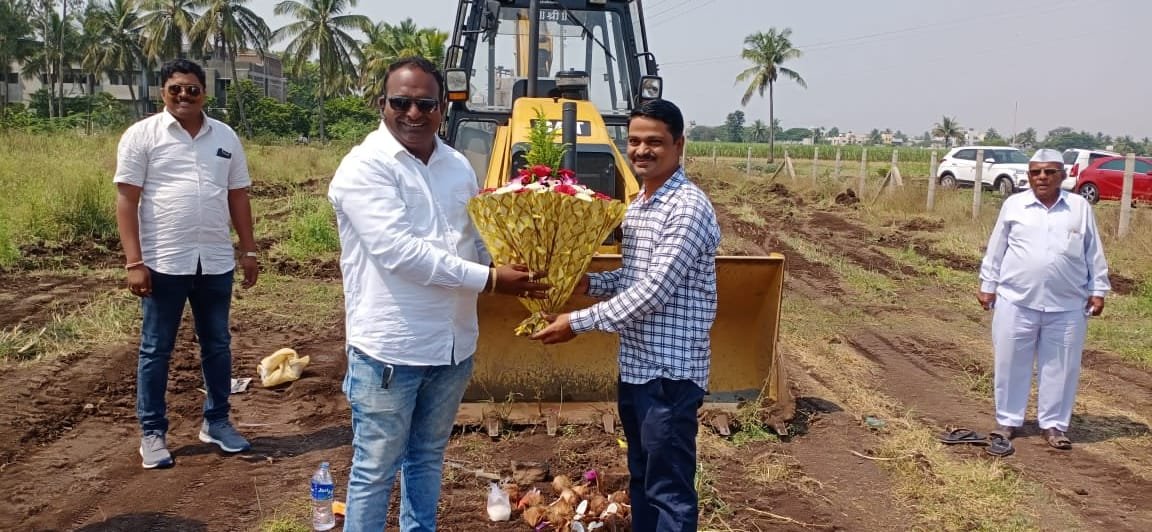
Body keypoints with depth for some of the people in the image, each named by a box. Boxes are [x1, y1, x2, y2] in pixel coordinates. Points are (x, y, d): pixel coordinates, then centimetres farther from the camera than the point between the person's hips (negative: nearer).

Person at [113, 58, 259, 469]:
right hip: (164, 263, -4)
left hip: (216, 262, 4)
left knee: (217, 345, 13)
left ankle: (216, 421, 27)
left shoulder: (225, 137, 8)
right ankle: (152, 432, 18)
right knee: (156, 350, 7)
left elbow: (238, 196, 13)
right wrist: (134, 262, -13)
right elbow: (127, 200, -7)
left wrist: (248, 250, 10)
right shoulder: (142, 135, -3)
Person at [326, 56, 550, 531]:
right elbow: (399, 250, -24)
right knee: (375, 470, 7)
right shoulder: (365, 166, -13)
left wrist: (517, 268, -7)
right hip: (389, 348, -6)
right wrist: (489, 279, -24)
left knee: (428, 458, 22)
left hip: (453, 344, 6)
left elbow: (477, 239, 14)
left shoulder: (458, 166, 8)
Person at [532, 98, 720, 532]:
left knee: (668, 488, 1)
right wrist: (589, 282, 1)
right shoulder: (638, 204, 12)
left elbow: (654, 290, -23)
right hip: (636, 365, 9)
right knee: (642, 478, 21)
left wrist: (578, 322, -19)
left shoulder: (689, 207, -18)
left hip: (671, 370, -9)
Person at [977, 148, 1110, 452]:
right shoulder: (1013, 205, 3)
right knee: (1011, 363, 5)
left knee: (1061, 367, 6)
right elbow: (996, 249, 8)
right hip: (1016, 302, 0)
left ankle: (1053, 424, 19)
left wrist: (1098, 291, 6)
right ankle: (1008, 420, 19)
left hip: (1067, 307, 1)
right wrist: (988, 286, 7)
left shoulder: (1080, 208, 5)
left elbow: (1094, 254, 9)